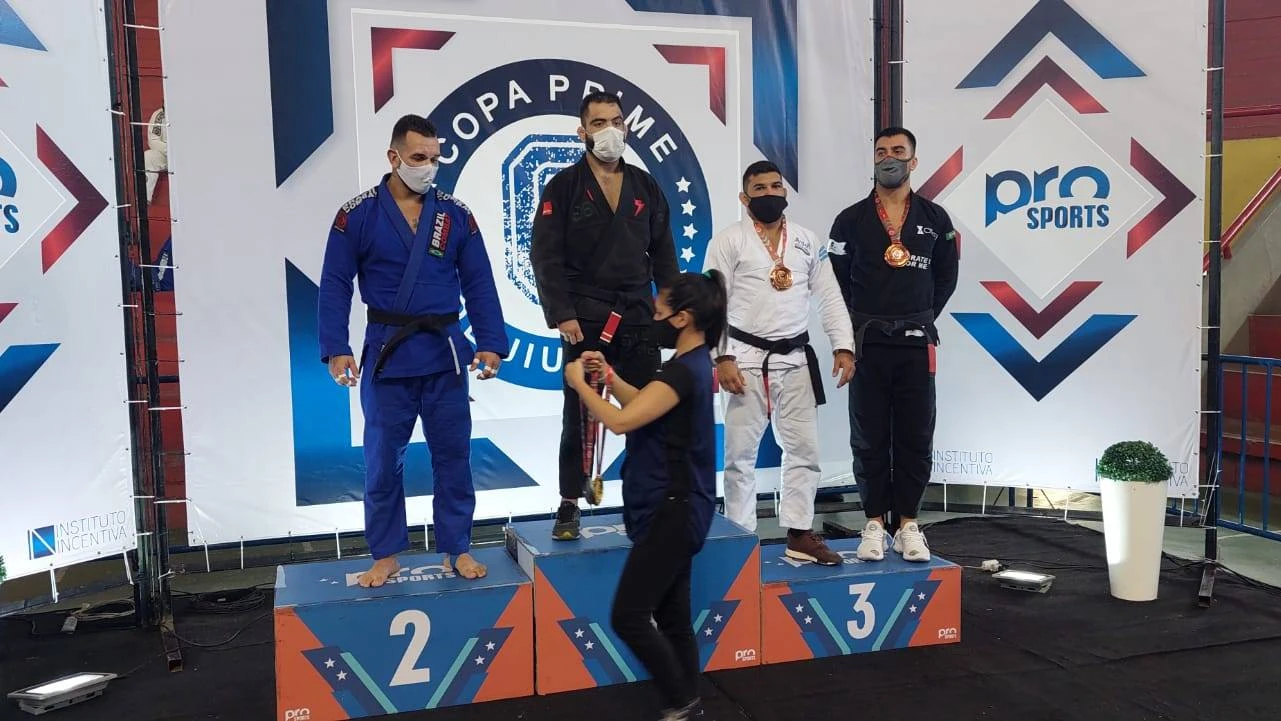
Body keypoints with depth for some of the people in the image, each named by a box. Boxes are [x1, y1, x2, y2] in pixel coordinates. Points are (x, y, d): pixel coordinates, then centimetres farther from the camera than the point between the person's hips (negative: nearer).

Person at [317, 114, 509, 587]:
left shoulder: (455, 215, 4)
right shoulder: (358, 215, -2)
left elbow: (479, 285, 3)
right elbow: (335, 285, -3)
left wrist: (490, 344, -5)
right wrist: (336, 348, -11)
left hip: (445, 353, 2)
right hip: (386, 354, -1)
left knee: (453, 456, 7)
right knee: (383, 460, 8)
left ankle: (458, 549, 22)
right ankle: (385, 556, 23)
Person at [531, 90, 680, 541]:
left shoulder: (646, 187, 12)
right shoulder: (563, 188, 1)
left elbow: (663, 254, 13)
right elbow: (546, 257, -5)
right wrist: (561, 315, -14)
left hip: (640, 319, 3)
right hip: (584, 321, -3)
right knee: (579, 416, 3)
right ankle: (569, 507, 15)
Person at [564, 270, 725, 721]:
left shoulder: (683, 371, -20)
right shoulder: (692, 365, 12)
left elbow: (620, 421, -26)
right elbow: (646, 408, 25)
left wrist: (579, 383, -11)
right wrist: (609, 377, 13)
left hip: (672, 511, -10)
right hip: (674, 508, 10)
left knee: (628, 617, -5)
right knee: (673, 618, 14)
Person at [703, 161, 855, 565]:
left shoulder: (808, 241, 10)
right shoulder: (728, 241, -2)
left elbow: (829, 297, 9)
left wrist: (843, 346, 0)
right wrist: (722, 357, -15)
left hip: (796, 359, 4)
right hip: (747, 359, -4)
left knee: (804, 449, 7)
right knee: (741, 453, 3)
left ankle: (800, 536, 17)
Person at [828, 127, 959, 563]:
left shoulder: (934, 219, 7)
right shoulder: (851, 220, 3)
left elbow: (946, 276, 14)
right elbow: (836, 280, 5)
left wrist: (923, 317, 7)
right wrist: (855, 325, 1)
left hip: (916, 343, 1)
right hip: (868, 343, -1)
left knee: (916, 438, 3)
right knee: (869, 439, 3)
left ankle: (908, 525, 14)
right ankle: (874, 524, 13)